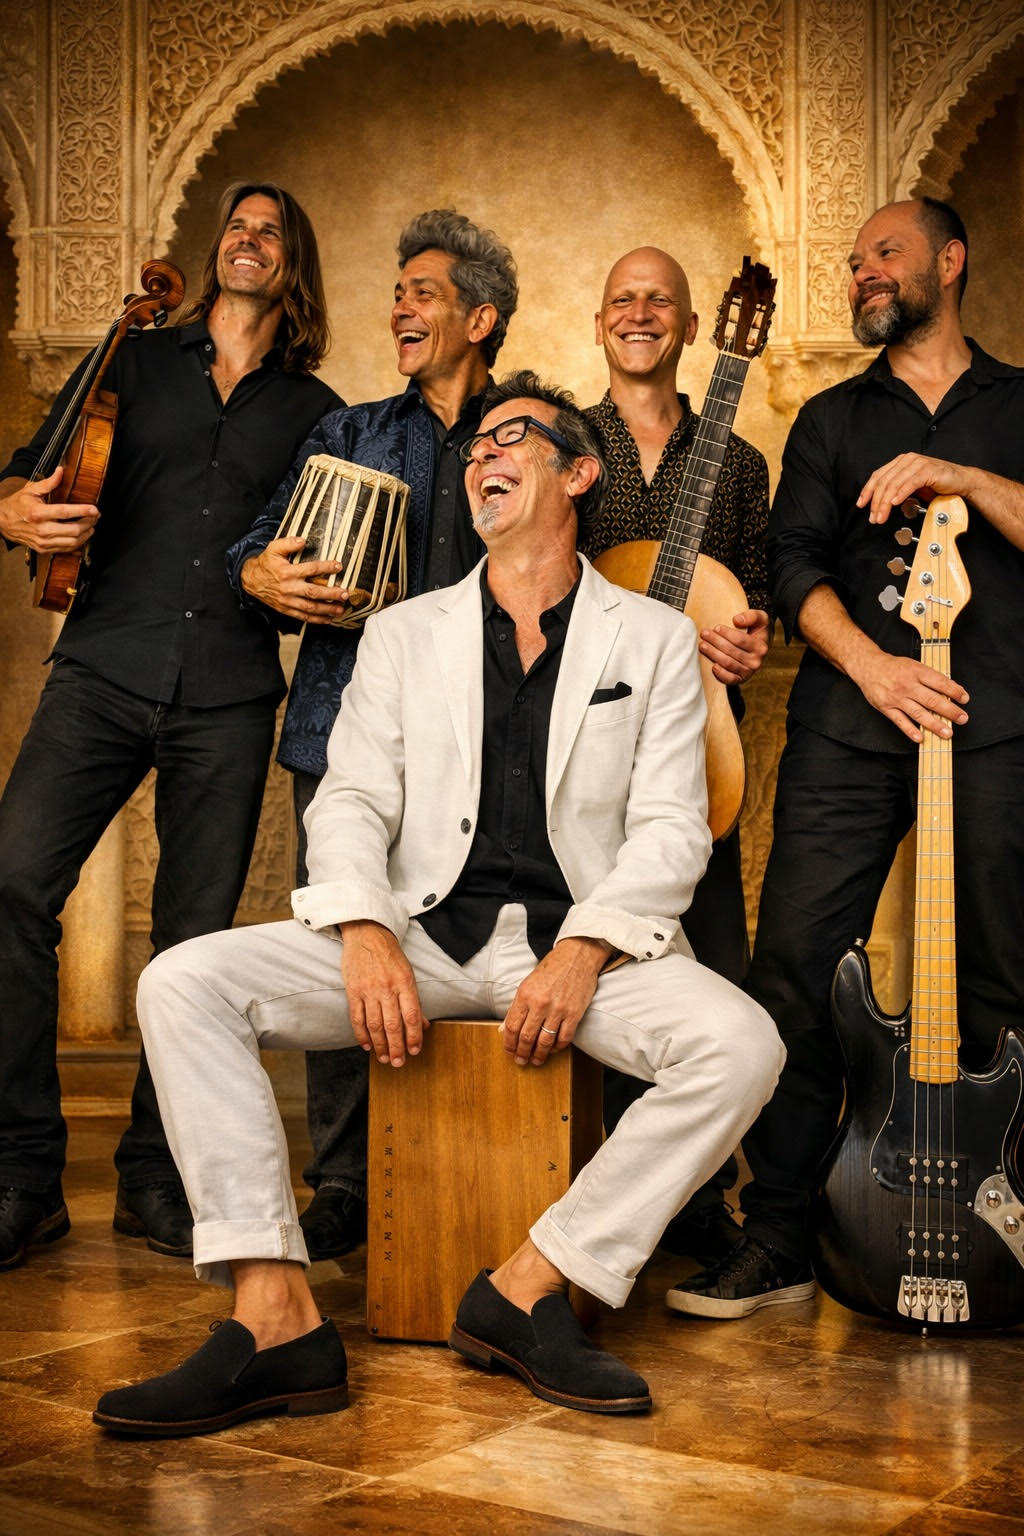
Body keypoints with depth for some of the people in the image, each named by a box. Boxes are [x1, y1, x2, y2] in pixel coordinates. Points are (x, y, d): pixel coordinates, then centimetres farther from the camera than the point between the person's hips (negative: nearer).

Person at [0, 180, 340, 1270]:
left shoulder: (314, 411, 16)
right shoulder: (138, 362, 16)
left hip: (228, 697, 1)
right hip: (106, 669, 0)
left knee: (196, 934, -1)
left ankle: (156, 1176, 14)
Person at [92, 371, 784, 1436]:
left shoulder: (653, 638, 10)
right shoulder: (404, 634, 16)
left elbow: (670, 828, 1)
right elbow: (350, 801, 5)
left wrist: (582, 952, -17)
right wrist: (366, 937, -15)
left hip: (585, 940, -1)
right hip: (424, 930, 2)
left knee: (741, 1046, -30)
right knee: (183, 982, -19)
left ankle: (527, 1288, -17)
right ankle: (276, 1320, -24)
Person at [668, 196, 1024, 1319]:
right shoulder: (831, 419, 20)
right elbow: (797, 565, 6)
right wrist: (873, 667, -11)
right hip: (850, 720, 1)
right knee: (794, 964, -7)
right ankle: (778, 1240, -1)